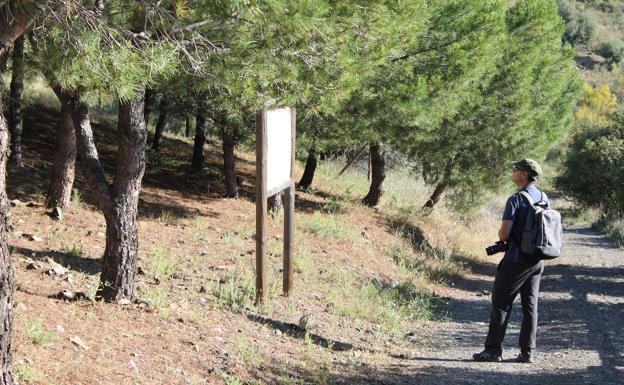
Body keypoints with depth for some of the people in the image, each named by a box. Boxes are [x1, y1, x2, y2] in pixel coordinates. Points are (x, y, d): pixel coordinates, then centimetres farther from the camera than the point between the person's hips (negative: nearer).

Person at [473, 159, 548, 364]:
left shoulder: (516, 199, -15)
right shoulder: (544, 199, 7)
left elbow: (504, 233, -20)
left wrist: (502, 238, 4)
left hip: (516, 259, -7)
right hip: (537, 260, 7)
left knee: (501, 303, 0)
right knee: (530, 305, 10)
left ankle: (493, 350, 1)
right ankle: (527, 352, 11)